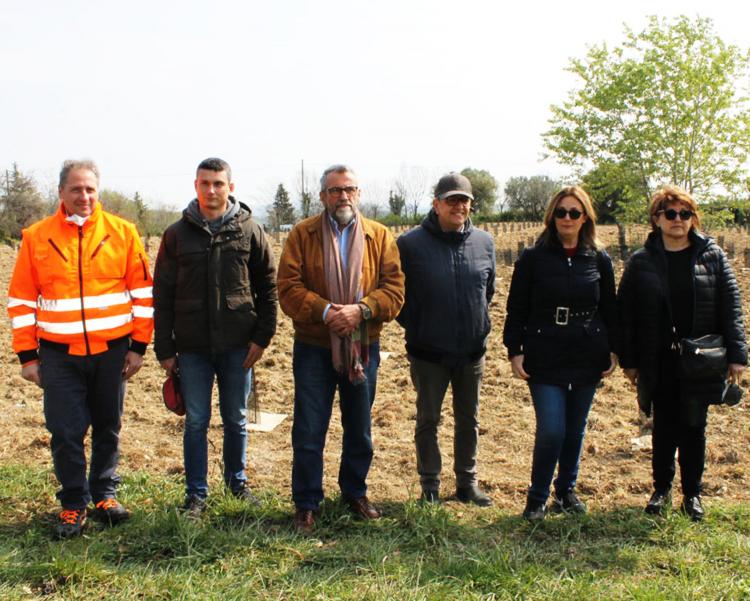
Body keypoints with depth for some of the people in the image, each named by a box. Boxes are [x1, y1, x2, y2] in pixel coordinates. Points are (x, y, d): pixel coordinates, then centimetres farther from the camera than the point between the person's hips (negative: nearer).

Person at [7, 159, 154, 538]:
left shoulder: (122, 233, 0)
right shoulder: (36, 237, 1)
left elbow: (143, 292, 2)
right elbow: (21, 300, 4)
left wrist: (139, 346, 0)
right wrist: (27, 356, 1)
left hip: (111, 351, 0)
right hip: (59, 354, 0)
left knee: (108, 428, 11)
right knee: (65, 433, 2)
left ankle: (105, 495, 28)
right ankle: (73, 504, 18)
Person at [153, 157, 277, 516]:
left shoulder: (249, 231, 1)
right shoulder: (177, 234, 2)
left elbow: (267, 287, 5)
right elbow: (162, 295, 3)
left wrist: (262, 336, -3)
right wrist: (164, 349, -1)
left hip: (237, 345, 0)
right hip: (192, 347, 0)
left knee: (236, 419, 12)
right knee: (196, 422, 6)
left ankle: (237, 481, 31)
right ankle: (196, 493, 19)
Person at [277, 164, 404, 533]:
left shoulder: (380, 237, 3)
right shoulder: (302, 234, -1)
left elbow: (394, 288, -4)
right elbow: (289, 288, -8)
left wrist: (361, 310, -20)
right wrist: (324, 311, -21)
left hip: (363, 348, 2)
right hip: (313, 347, -2)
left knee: (359, 428, 15)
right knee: (308, 430, 2)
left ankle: (355, 492, 34)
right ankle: (306, 504, 15)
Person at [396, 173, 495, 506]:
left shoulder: (484, 242, 1)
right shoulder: (410, 244, -11)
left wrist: (481, 325, 13)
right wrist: (413, 327, -1)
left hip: (472, 352, 3)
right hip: (428, 353, -3)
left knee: (468, 420, 15)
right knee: (428, 421, 9)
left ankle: (467, 483, 30)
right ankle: (430, 487, 23)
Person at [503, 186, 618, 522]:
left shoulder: (599, 260, 5)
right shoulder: (533, 258, -2)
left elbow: (610, 310, 12)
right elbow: (516, 309, 0)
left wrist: (613, 351, 7)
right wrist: (514, 351, -5)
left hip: (587, 359, 3)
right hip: (544, 358, -3)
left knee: (575, 430, 11)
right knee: (551, 431, -9)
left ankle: (566, 491, 30)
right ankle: (537, 498, 9)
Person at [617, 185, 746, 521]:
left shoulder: (711, 255, 0)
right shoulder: (641, 262, 0)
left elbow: (731, 306, -1)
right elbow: (626, 313, 2)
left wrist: (736, 354, -6)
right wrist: (628, 360, 0)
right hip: (660, 363, 0)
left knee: (694, 427, 8)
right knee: (664, 427, 9)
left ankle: (692, 493, 22)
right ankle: (662, 490, 24)